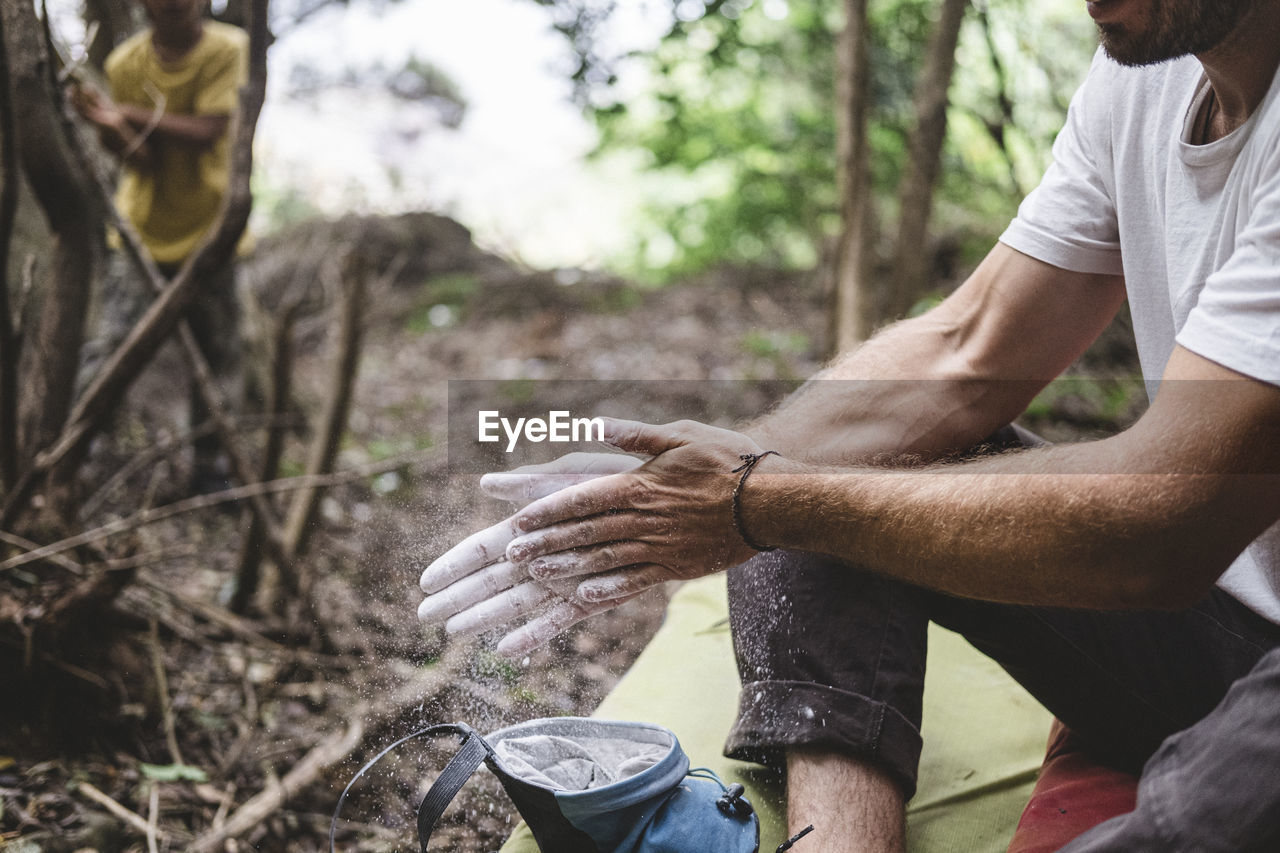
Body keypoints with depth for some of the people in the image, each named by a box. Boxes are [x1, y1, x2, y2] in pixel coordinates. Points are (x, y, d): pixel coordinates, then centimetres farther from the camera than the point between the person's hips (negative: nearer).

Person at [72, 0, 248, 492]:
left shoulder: (227, 49, -9)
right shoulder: (125, 62, -5)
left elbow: (207, 133, -20)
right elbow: (143, 161, -10)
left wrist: (128, 114, -28)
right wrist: (112, 130, -32)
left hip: (208, 231, 0)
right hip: (142, 227, 0)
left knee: (215, 358, 7)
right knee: (109, 348, -10)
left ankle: (208, 464, 23)